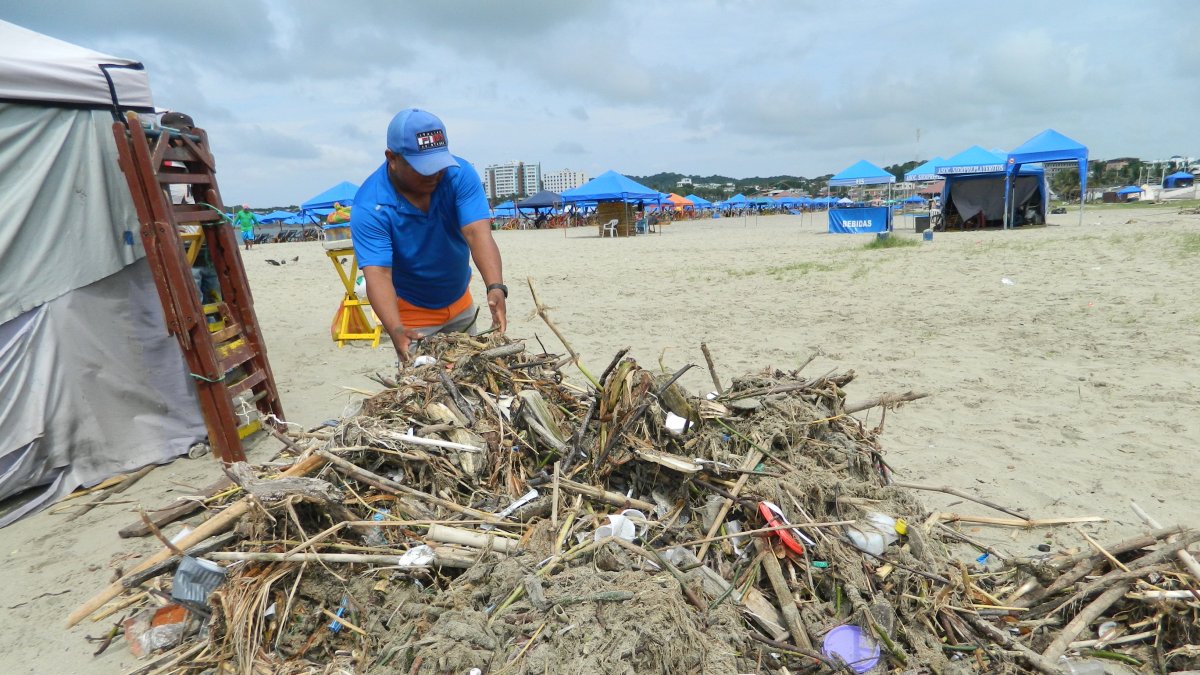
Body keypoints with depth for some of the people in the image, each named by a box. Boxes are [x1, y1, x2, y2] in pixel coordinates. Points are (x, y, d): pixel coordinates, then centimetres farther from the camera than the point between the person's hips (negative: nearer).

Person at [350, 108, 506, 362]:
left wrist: (496, 288, -47)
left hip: (461, 305, 4)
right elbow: (378, 274, -32)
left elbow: (478, 233, -30)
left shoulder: (460, 174, -19)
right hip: (410, 314, -3)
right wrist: (396, 330, -49)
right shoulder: (369, 206, -24)